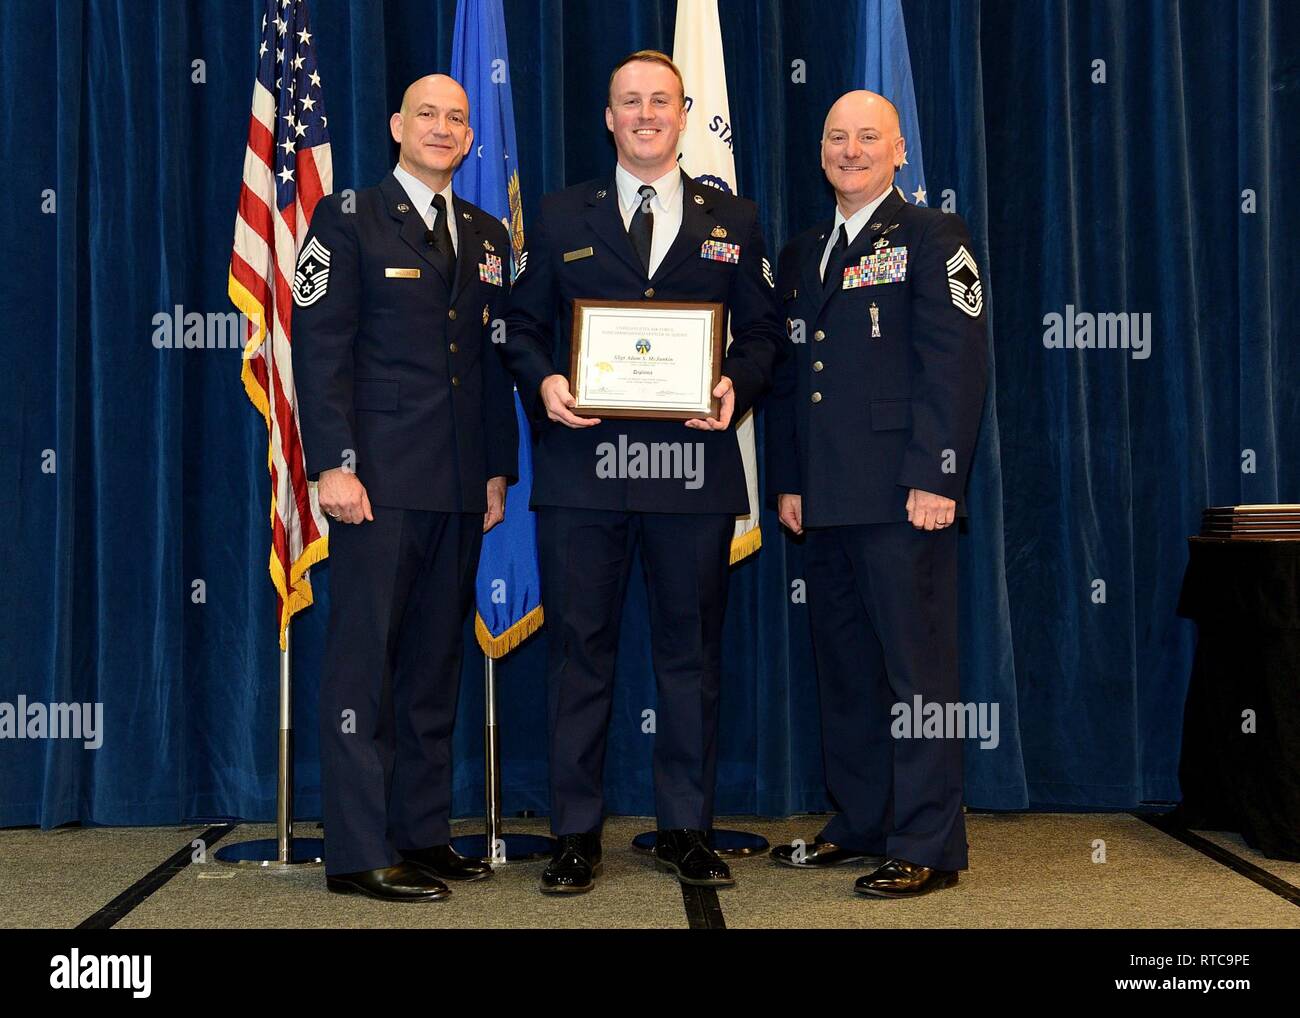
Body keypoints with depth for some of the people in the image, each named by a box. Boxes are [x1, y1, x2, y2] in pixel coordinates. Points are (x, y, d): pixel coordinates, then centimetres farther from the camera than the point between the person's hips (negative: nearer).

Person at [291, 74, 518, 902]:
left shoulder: (487, 236, 17)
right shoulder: (348, 219, 1)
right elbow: (320, 345, -6)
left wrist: (499, 468, 11)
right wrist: (334, 463, -15)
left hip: (460, 486, 6)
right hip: (379, 478, -5)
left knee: (436, 661, 9)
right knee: (365, 657, -3)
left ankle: (424, 834, 18)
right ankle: (360, 854, 2)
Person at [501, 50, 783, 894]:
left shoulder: (733, 222, 12)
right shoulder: (562, 217, 12)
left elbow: (763, 332, 11)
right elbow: (523, 325, 11)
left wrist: (737, 387, -9)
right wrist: (543, 382, -9)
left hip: (694, 468, 1)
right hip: (583, 464, 0)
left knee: (692, 651, 7)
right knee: (580, 650, 3)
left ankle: (686, 830, 19)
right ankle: (577, 835, 13)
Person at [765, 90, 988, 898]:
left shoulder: (932, 238, 0)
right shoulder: (802, 254, 19)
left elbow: (956, 363, -9)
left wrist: (934, 478, -16)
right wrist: (787, 481, 12)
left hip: (902, 497, -7)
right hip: (825, 501, 7)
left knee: (917, 670, -3)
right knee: (845, 668, 13)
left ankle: (928, 845, 5)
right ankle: (862, 824, 24)